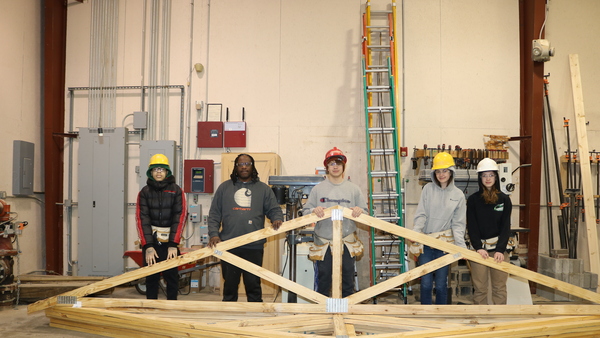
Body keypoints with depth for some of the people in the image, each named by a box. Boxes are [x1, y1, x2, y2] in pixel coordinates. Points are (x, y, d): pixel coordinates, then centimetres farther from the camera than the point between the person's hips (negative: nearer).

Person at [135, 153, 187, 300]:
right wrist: (148, 246, -16)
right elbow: (142, 219, -5)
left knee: (172, 276, 3)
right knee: (151, 276, 7)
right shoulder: (144, 192, 2)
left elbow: (179, 217, -7)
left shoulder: (176, 191, 0)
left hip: (170, 242, -1)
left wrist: (173, 245, -16)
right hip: (150, 240, 1)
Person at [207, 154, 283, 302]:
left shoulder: (263, 189, 11)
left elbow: (274, 209, 10)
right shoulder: (225, 187, 11)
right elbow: (214, 214, 8)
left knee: (253, 284, 4)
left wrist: (277, 219, -13)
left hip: (254, 247, 0)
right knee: (230, 285, 8)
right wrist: (214, 234, -5)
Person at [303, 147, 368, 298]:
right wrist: (314, 211, -18)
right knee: (323, 281, 6)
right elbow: (305, 211, 3)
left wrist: (359, 211, -16)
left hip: (347, 243, 1)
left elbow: (365, 212, 7)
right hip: (323, 243, -1)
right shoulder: (318, 189, 6)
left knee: (347, 282, 8)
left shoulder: (353, 189, 8)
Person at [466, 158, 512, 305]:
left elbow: (506, 226, -1)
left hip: (499, 248, 0)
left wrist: (500, 249, -13)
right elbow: (471, 226, -1)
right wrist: (478, 247, -14)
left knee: (499, 287, 4)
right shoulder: (473, 199, 4)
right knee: (479, 288, 2)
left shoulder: (504, 199, 5)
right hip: (479, 249, 0)